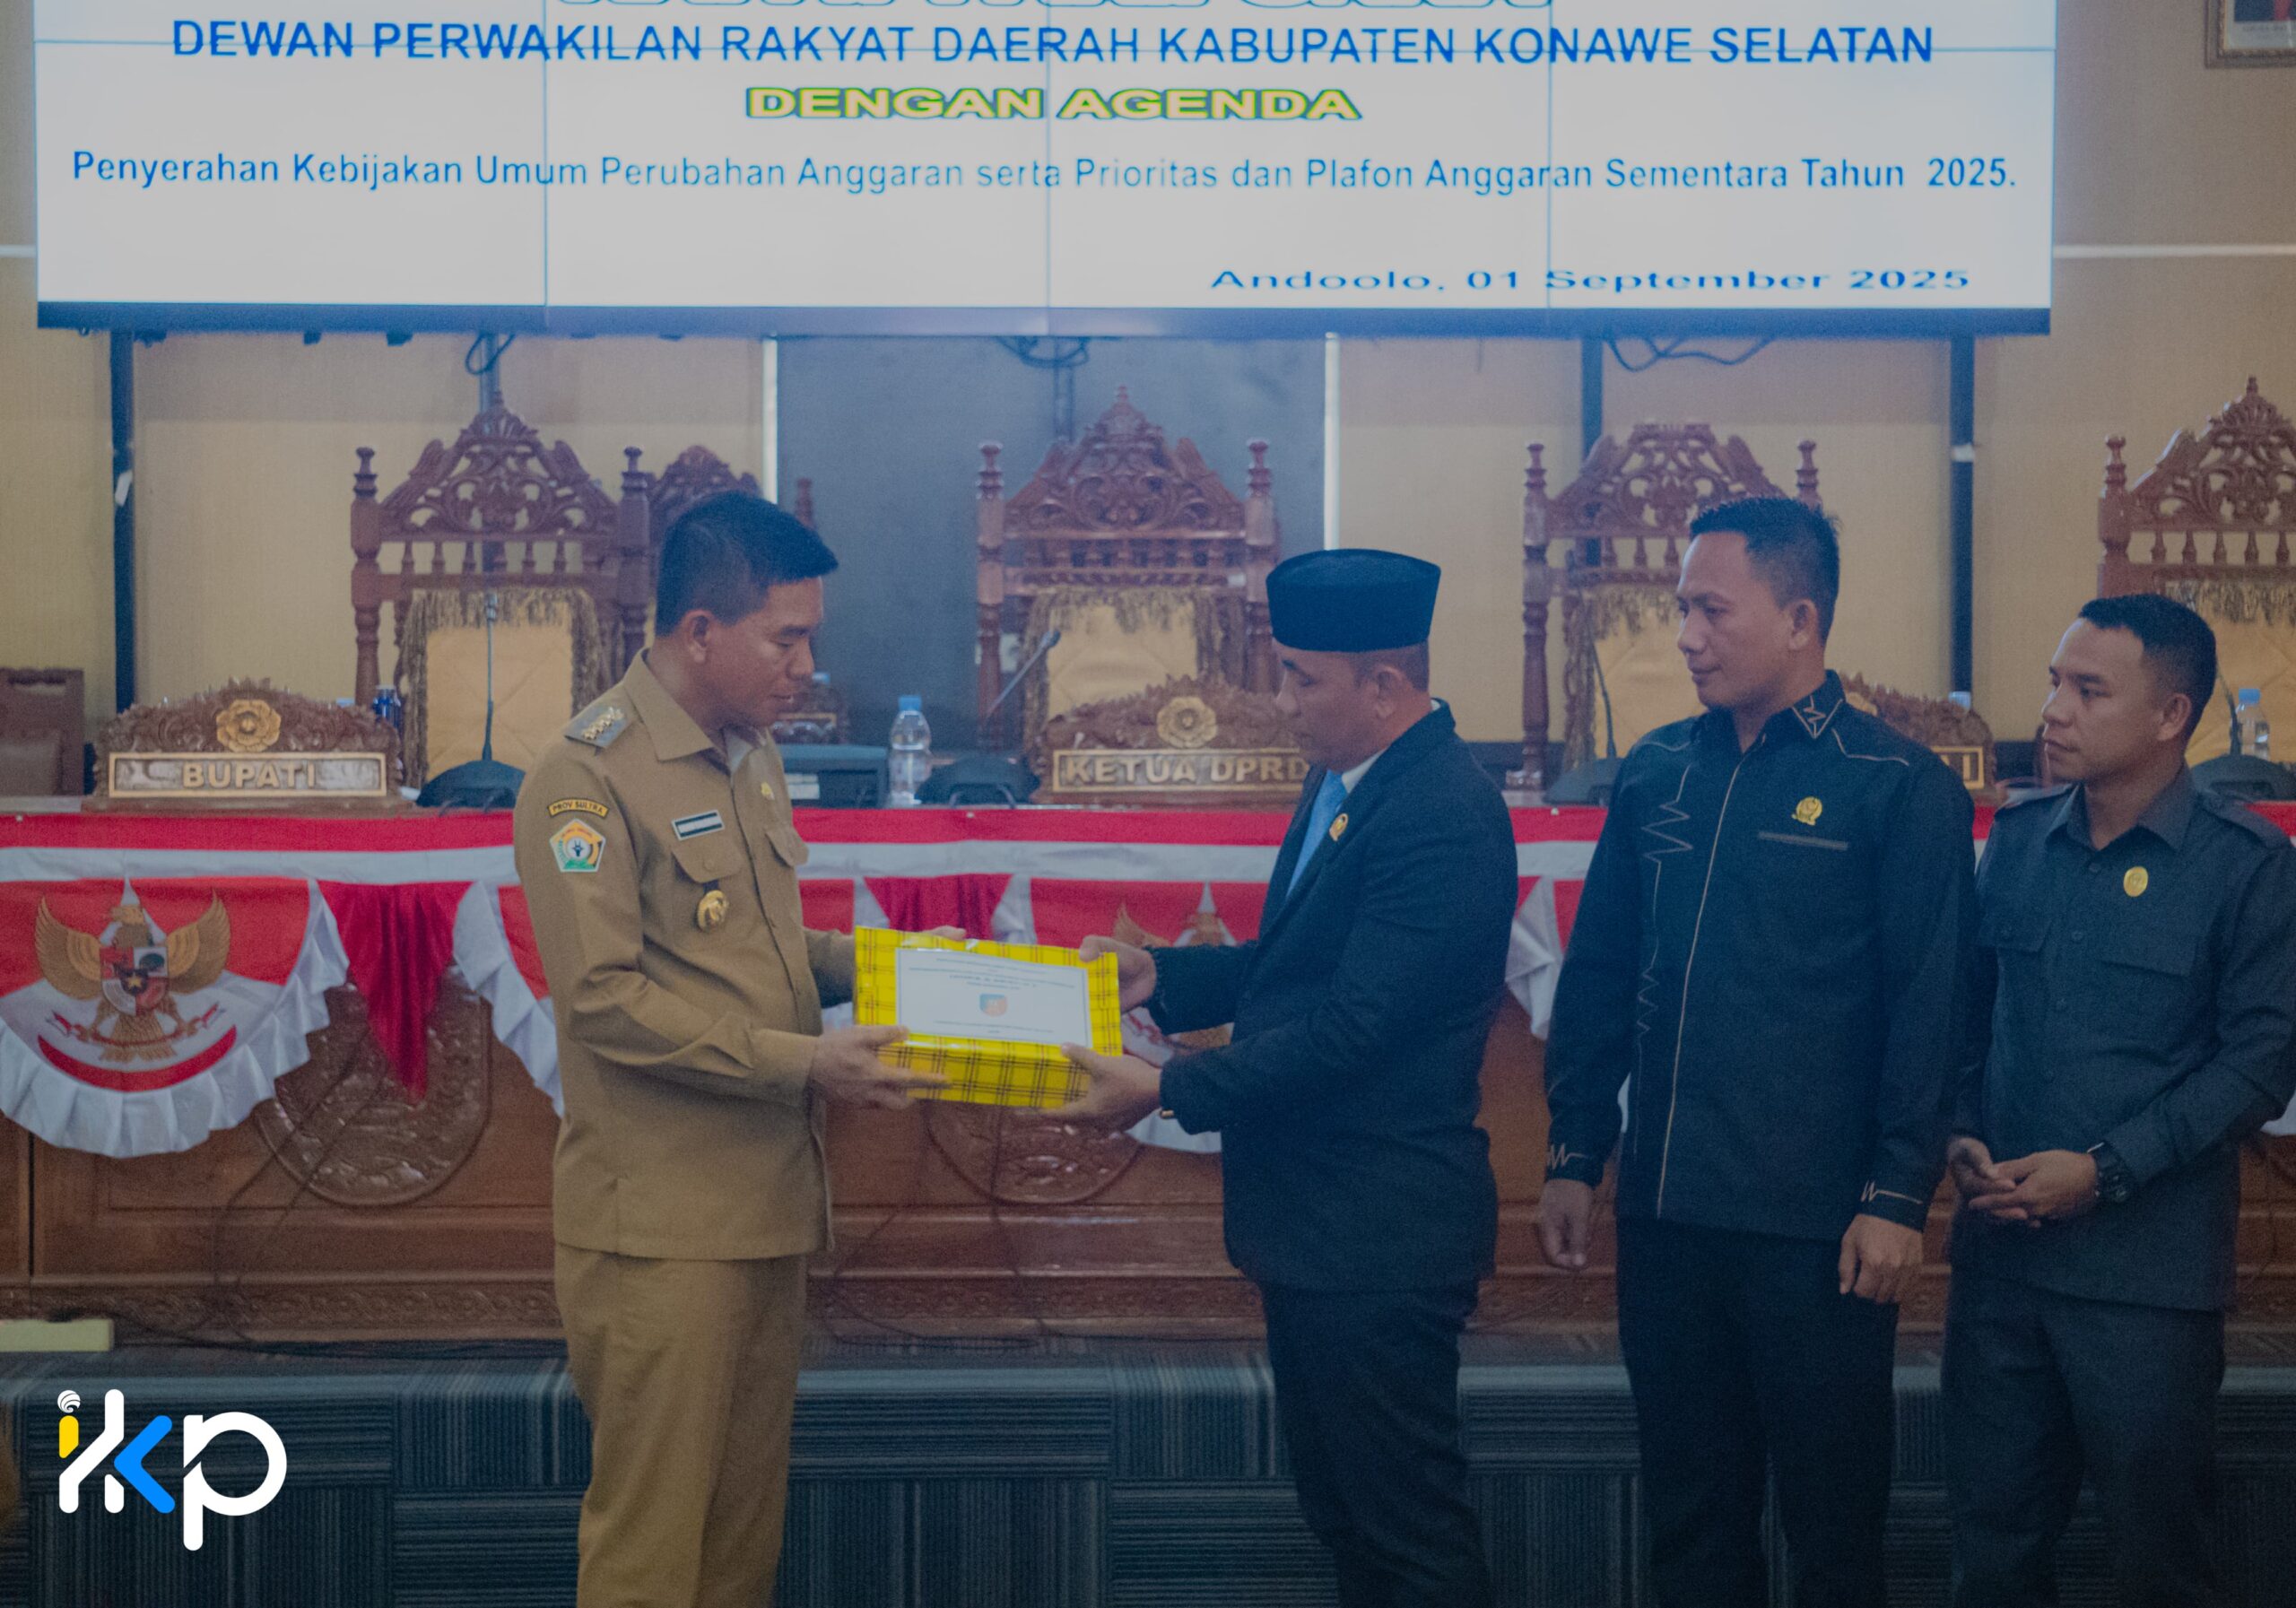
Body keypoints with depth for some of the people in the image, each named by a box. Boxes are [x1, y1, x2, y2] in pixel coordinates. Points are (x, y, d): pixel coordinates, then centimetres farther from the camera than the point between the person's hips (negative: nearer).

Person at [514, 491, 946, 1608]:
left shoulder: (752, 759, 13)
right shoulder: (588, 778, -13)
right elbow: (604, 998, -19)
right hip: (660, 1223, -8)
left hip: (767, 1205, 8)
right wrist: (801, 1064, -21)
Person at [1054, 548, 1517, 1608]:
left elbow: (1351, 1025, -25)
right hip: (1314, 1223, 10)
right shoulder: (1340, 784, 11)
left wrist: (1170, 1091, -22)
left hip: (1379, 1239, -10)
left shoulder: (1445, 820, -21)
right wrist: (1163, 976, 7)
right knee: (1340, 1512, 19)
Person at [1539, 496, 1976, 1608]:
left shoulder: (1899, 789, -6)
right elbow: (1596, 975, 13)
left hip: (1816, 1227, -5)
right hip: (1662, 1214, 5)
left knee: (1831, 1517, 6)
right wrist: (1574, 1157, 10)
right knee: (1688, 1513, 15)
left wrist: (1898, 1195, -11)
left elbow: (1928, 1008, -8)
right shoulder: (1657, 773, 9)